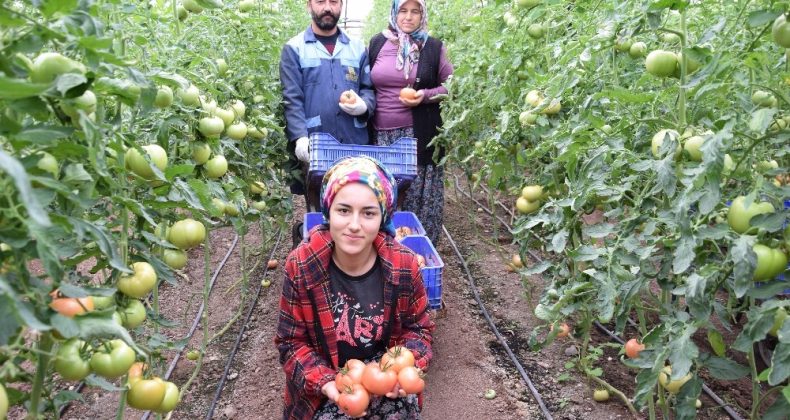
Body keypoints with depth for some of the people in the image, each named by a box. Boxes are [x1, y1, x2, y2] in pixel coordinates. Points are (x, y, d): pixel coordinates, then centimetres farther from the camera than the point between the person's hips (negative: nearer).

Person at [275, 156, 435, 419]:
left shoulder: (404, 265, -14)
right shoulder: (300, 266, -16)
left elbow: (419, 327, 0)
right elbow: (291, 341, -8)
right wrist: (324, 382, -23)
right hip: (323, 391, 0)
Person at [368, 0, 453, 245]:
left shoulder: (433, 47, 3)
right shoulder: (377, 43, 8)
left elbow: (451, 86, 8)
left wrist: (426, 95, -9)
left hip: (419, 135, -1)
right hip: (382, 135, 2)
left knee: (420, 191, 3)